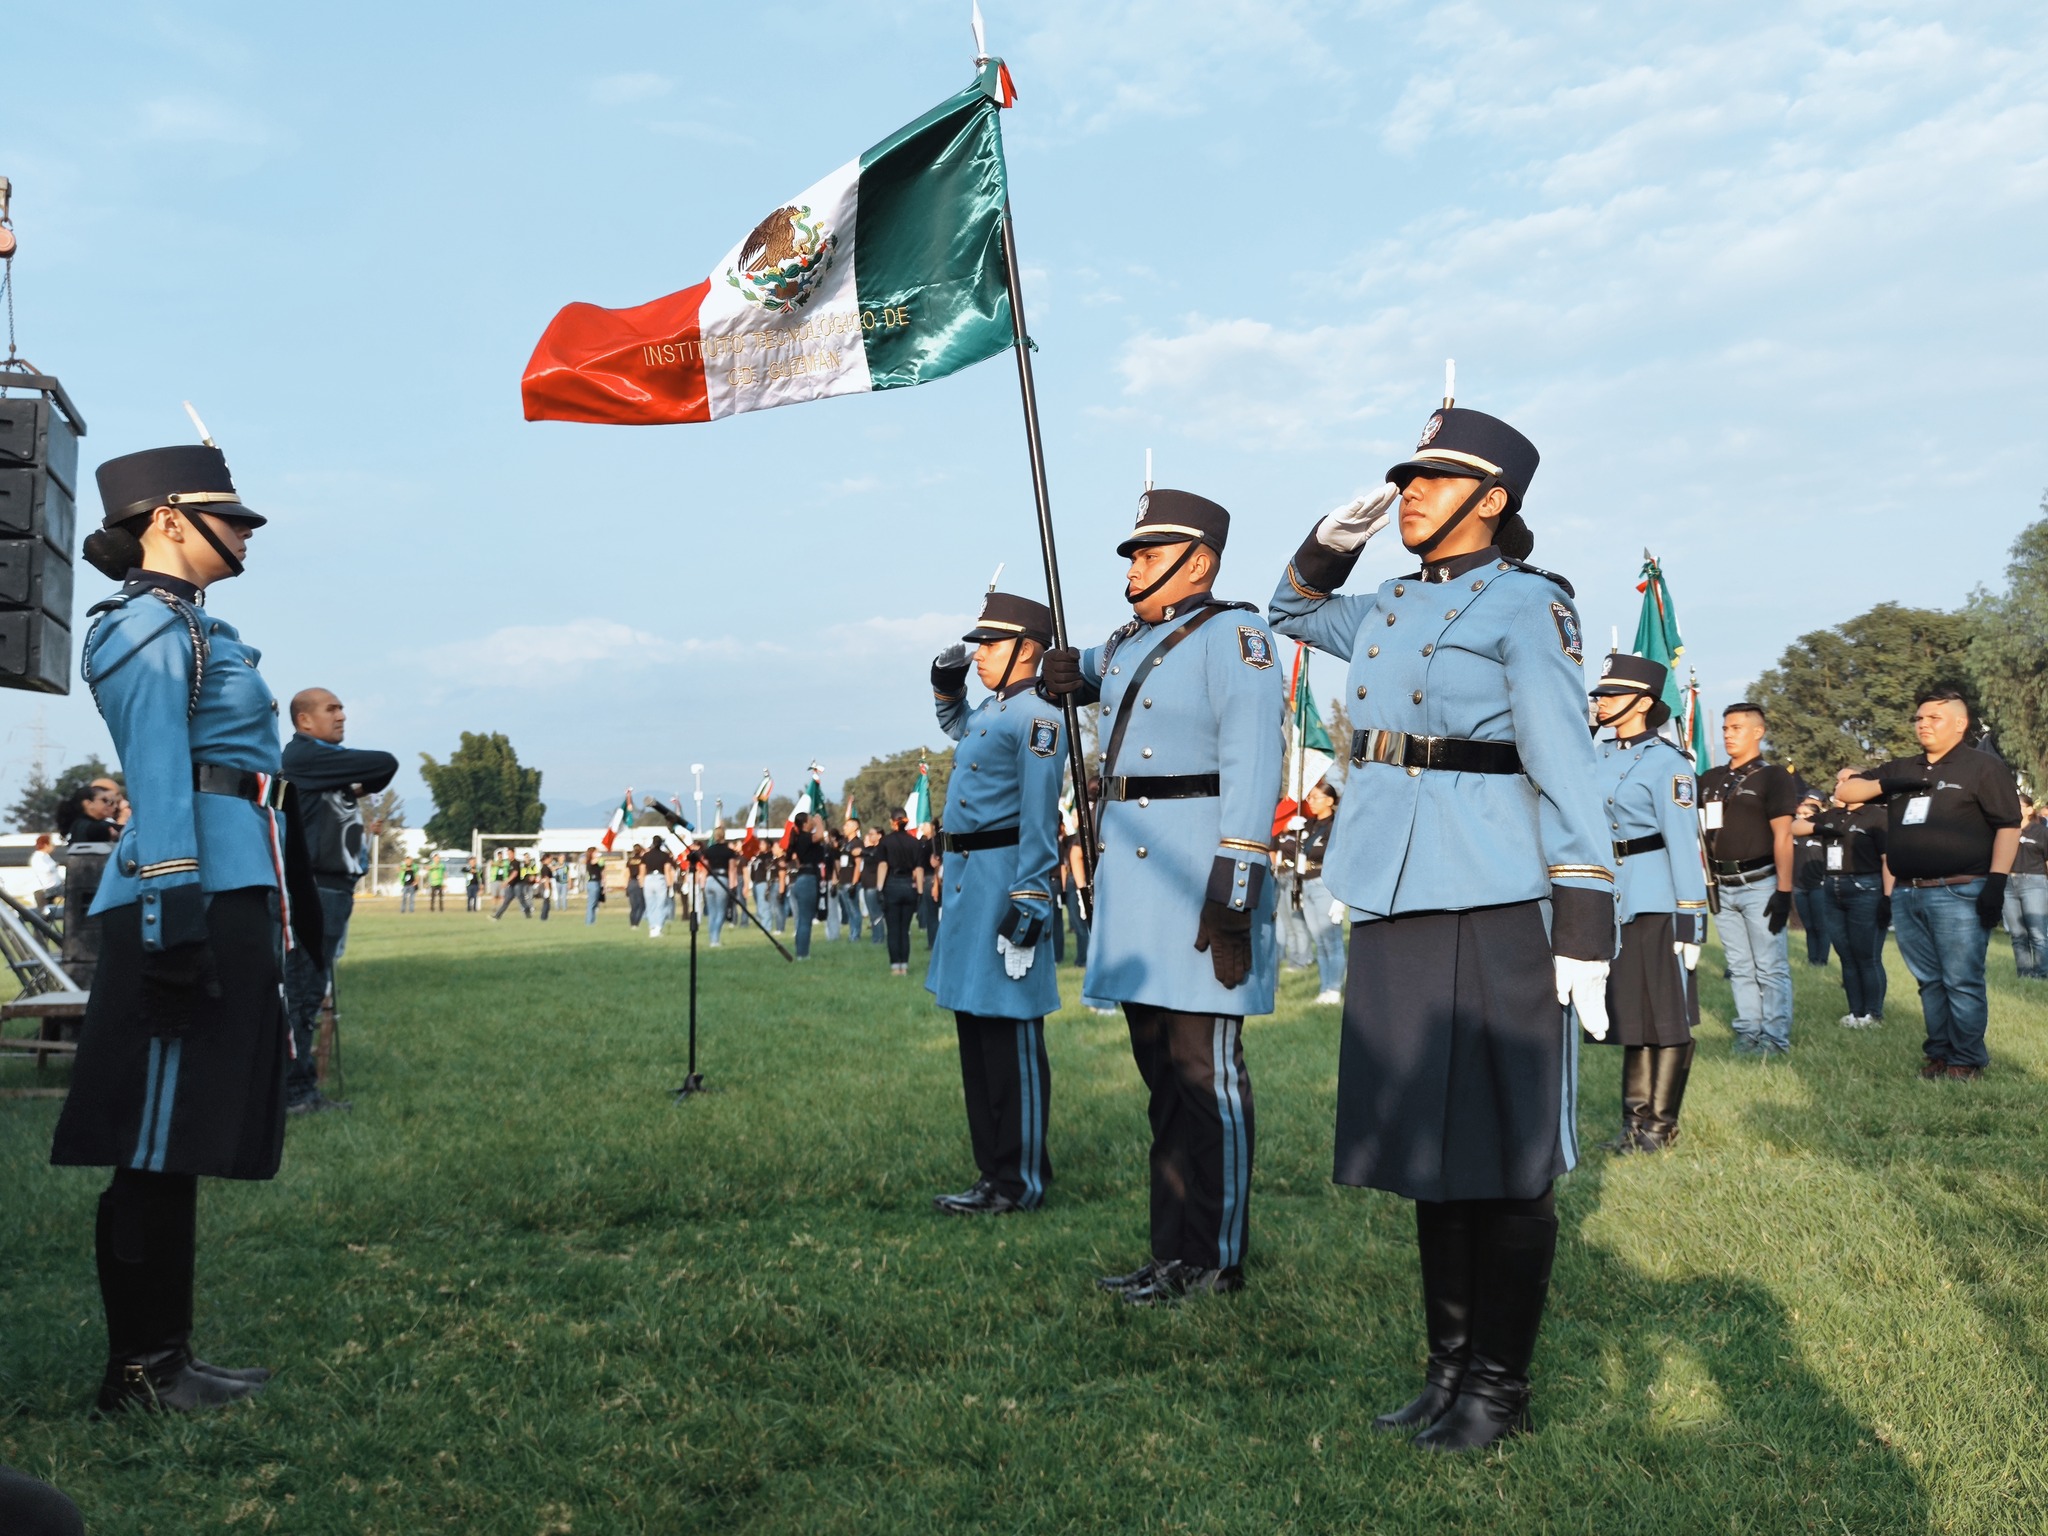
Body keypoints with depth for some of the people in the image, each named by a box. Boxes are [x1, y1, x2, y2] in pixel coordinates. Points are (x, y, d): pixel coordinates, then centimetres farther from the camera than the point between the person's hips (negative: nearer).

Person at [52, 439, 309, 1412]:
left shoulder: (185, 628, 23)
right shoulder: (156, 626, -7)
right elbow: (161, 781, -16)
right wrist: (173, 914, -23)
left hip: (228, 900, 10)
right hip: (195, 898, -10)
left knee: (176, 1148, 12)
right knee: (160, 1147, -4)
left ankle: (160, 1358, 20)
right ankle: (141, 1370, 4)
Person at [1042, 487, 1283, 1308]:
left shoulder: (1233, 636, -8)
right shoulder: (1128, 645, 16)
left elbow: (1252, 770, -16)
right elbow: (1094, 673, 42)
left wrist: (1233, 894, -22)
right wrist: (1073, 669, 17)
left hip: (1196, 866, -8)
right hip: (1131, 868, 9)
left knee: (1204, 1069, -4)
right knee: (1161, 1069, 12)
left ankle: (1217, 1260, 5)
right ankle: (1172, 1248, 21)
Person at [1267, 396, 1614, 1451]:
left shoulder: (1524, 605, -5)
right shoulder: (1386, 610, 15)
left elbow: (1565, 770, -11)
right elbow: (1293, 612, 35)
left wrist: (1584, 928, -16)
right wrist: (1330, 543, 15)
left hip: (1492, 906, -7)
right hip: (1394, 907, 7)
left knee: (1504, 1157, 1)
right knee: (1430, 1147, 13)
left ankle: (1501, 1386, 14)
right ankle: (1449, 1363, 25)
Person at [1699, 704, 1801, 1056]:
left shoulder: (1773, 777, -3)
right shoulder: (1710, 779, 13)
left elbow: (1782, 836, -8)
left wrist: (1784, 891, -14)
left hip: (1759, 885, -6)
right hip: (1722, 887, 6)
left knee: (1770, 967, -3)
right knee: (1740, 968, 11)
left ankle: (1775, 1037, 2)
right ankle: (1747, 1032, 17)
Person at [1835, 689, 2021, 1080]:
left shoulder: (1983, 767, 0)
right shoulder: (1901, 770, 18)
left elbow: (2008, 826, -6)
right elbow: (1844, 791, 16)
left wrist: (1997, 880, -15)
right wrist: (1884, 784, -2)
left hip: (1959, 894, -6)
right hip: (1906, 895, 6)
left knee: (1962, 982, -5)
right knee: (1929, 982, 11)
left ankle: (1967, 1060, 3)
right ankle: (1938, 1053, 18)